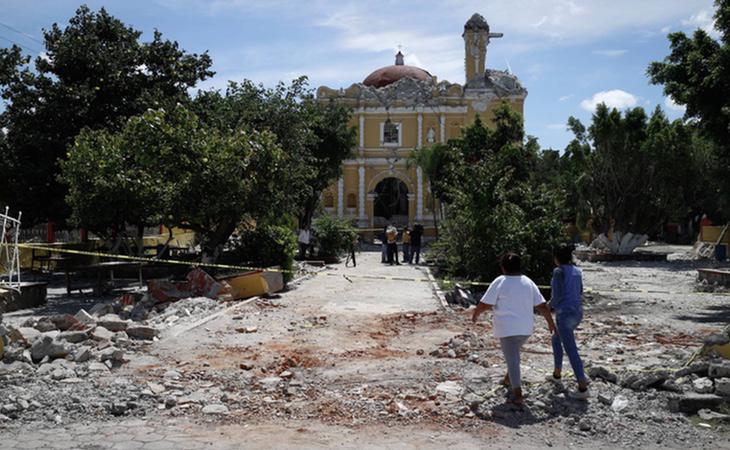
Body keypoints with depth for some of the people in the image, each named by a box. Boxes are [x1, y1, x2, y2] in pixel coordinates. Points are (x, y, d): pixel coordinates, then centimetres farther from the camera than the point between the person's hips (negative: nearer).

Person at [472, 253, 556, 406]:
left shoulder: (500, 282, -11)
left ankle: (518, 395, -9)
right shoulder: (528, 282, 5)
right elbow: (542, 306, 6)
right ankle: (509, 379, 42)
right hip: (525, 328, 6)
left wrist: (475, 314, 6)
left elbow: (484, 304, -13)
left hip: (507, 329, -6)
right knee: (514, 353, 29)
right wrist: (550, 322, 18)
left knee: (512, 360, -4)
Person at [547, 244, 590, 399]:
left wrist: (550, 306, 3)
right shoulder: (577, 271, 10)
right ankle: (557, 375, 38)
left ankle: (583, 389, -6)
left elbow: (557, 295, -18)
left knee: (571, 351, -5)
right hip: (577, 312, 9)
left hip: (565, 314, -9)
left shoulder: (559, 271, -14)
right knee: (556, 340, 29)